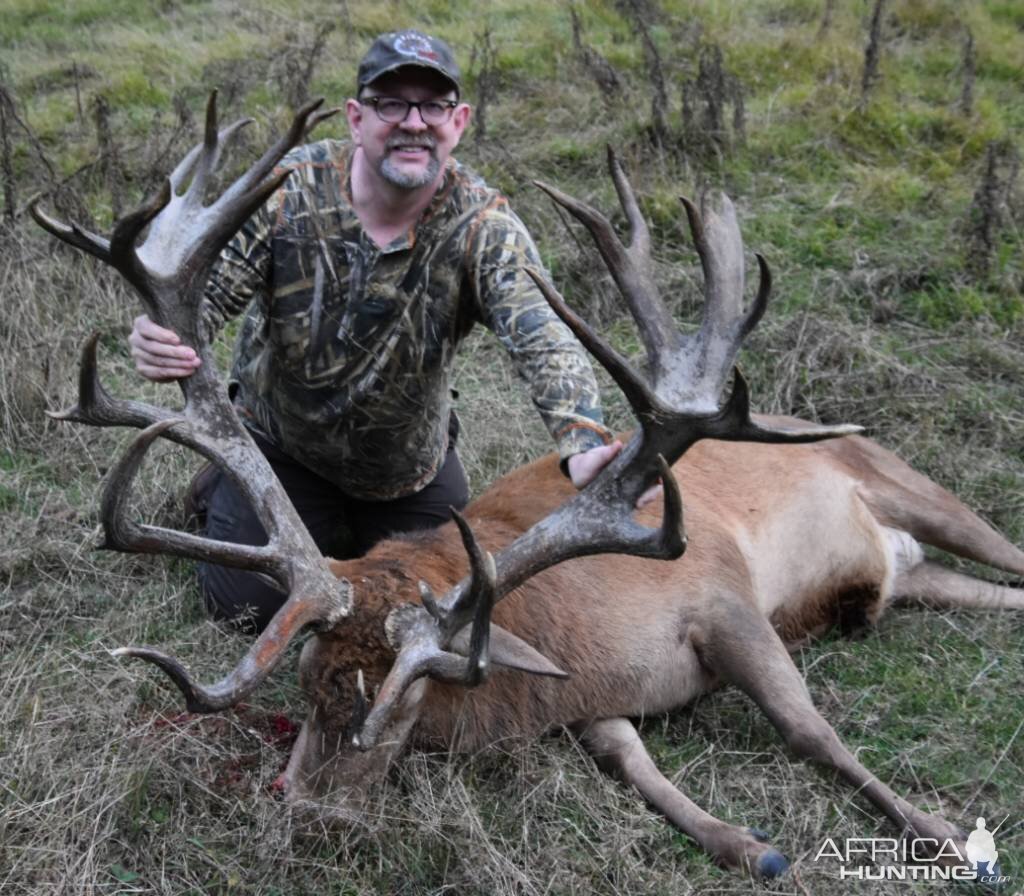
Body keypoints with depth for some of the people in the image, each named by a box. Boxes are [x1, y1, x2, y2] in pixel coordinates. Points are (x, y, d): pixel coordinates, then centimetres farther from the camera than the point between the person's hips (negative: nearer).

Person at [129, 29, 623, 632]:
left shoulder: (482, 225, -24)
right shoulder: (291, 190, -23)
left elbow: (543, 338, -37)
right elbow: (203, 290, -22)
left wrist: (584, 446, -56)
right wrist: (158, 339, -48)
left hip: (411, 462, 2)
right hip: (281, 441, -1)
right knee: (250, 603, 0)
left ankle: (352, 520, 44)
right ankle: (221, 486, 30)